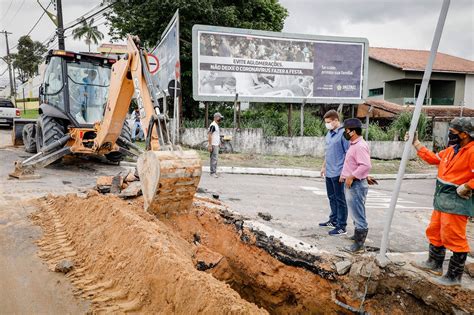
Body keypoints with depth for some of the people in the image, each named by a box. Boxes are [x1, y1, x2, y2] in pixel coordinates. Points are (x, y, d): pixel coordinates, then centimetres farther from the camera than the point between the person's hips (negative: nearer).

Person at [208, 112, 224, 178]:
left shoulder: (217, 125, 17)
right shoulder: (213, 125, -13)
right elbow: (209, 135, -19)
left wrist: (219, 143, 20)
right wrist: (210, 145, -22)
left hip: (216, 145, 10)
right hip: (213, 145, -10)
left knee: (215, 159, 12)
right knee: (214, 159, -8)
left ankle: (215, 172, 18)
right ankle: (212, 172, -4)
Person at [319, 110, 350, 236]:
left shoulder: (343, 133, -15)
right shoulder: (329, 133, 11)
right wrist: (324, 166, 23)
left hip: (338, 173, -8)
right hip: (329, 173, 8)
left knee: (340, 200, 1)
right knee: (332, 197, 19)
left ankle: (341, 227, 9)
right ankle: (333, 221, 33)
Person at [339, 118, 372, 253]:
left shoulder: (360, 146, -20)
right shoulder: (354, 144, 13)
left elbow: (366, 165, -29)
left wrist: (351, 177, -24)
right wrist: (344, 175, 18)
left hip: (356, 185, -10)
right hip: (351, 184, 10)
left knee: (358, 215, -3)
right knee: (356, 214, 20)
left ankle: (359, 244, 3)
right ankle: (358, 236, 34)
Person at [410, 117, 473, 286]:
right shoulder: (453, 149, 8)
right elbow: (433, 158, 20)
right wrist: (416, 144, 18)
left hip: (457, 201, -10)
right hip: (442, 199, 10)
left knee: (454, 238, -1)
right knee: (435, 231, 20)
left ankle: (454, 276, 14)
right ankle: (434, 264, 38)